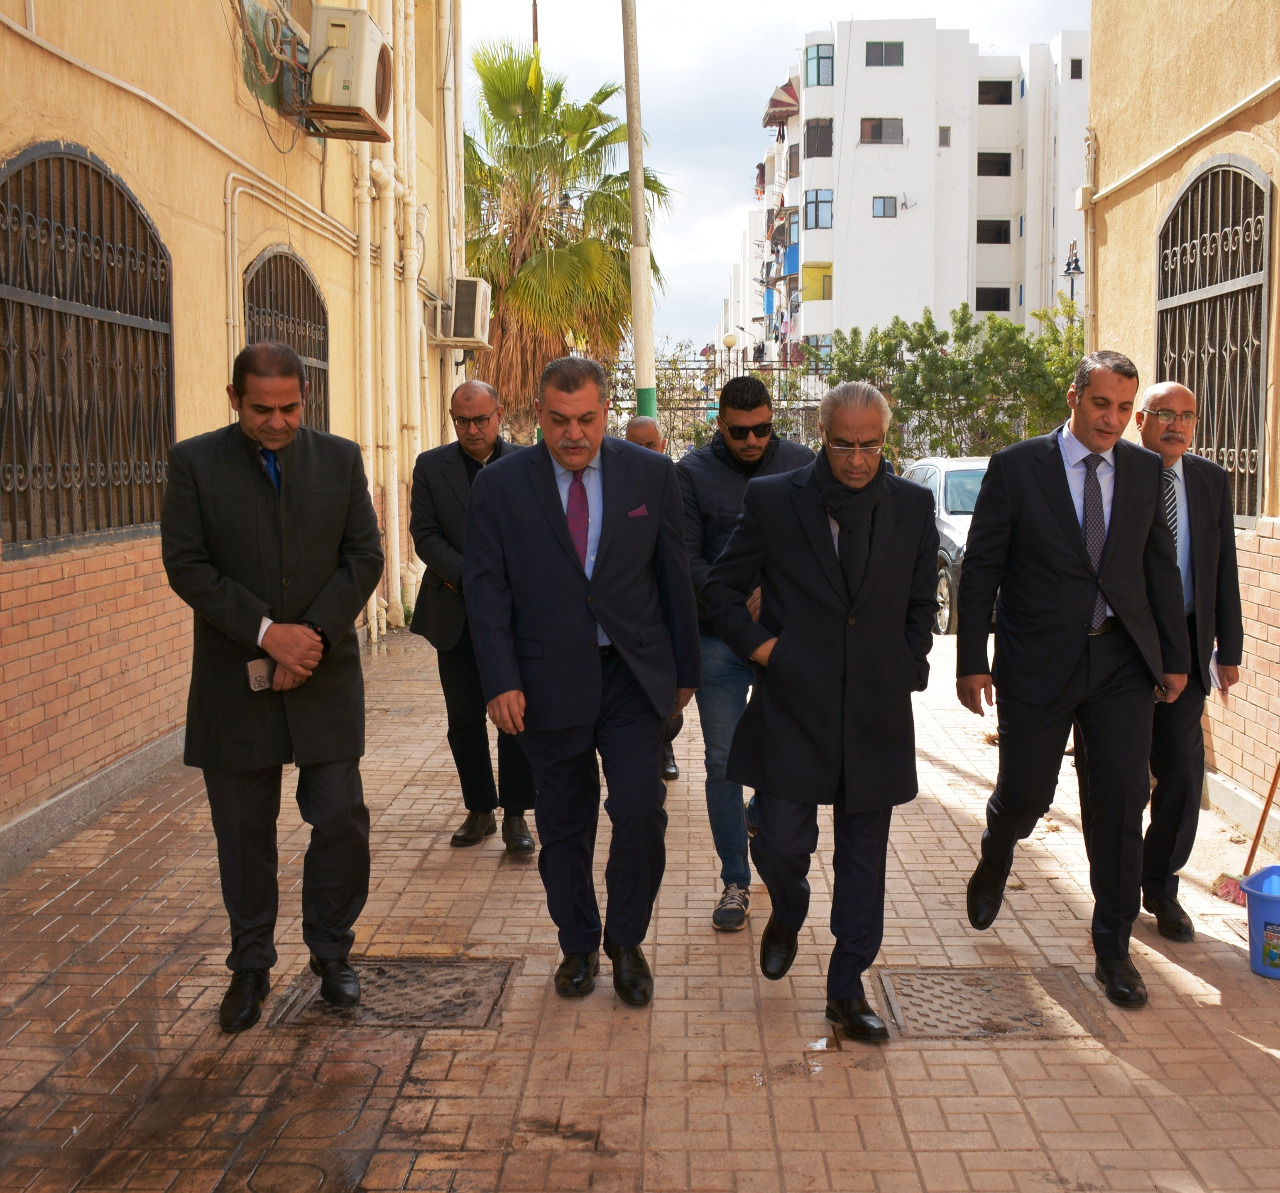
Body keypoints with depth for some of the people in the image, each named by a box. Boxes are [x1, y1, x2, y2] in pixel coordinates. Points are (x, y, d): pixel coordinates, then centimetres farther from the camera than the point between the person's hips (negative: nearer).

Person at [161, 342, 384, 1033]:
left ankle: (331, 953, 22)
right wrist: (267, 631, -16)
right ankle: (251, 966, 25)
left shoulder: (340, 459, 5)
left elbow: (364, 557, 1)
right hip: (234, 680, -1)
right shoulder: (194, 463, -1)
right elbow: (186, 565, -7)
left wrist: (314, 634, -11)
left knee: (341, 820, 1)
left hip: (325, 674, 1)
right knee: (243, 833, 8)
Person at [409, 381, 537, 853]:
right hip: (456, 616, 2)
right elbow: (425, 535, -2)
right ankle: (479, 810, 21)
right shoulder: (431, 466, 5)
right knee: (464, 720, 8)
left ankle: (515, 814, 9)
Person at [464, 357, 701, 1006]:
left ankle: (626, 940, 17)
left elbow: (673, 575, 5)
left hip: (633, 675, 0)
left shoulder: (651, 474, 0)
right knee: (563, 826, 11)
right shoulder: (500, 485, -2)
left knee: (641, 813, -7)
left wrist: (685, 668, 7)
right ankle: (578, 945, 31)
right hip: (549, 680, 0)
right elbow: (486, 587, -3)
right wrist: (501, 681, -12)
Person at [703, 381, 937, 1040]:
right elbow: (721, 587, 6)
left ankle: (847, 988, 23)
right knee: (780, 840, -3)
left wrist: (905, 670, 5)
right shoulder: (771, 499, -1)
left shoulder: (912, 505, 5)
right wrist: (759, 646, -4)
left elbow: (922, 602, 15)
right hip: (792, 707, -2)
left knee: (864, 856, 8)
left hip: (876, 713, 2)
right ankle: (787, 917, 33)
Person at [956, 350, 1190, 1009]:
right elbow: (980, 567, -4)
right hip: (1038, 662, -2)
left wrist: (1174, 656, 9)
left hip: (1121, 661, 3)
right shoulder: (1016, 466, -5)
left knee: (1122, 800, 0)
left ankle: (1113, 949, 15)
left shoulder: (1145, 469, 6)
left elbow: (1160, 566, 11)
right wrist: (972, 661, -7)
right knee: (1024, 795, 5)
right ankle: (994, 861, 43)